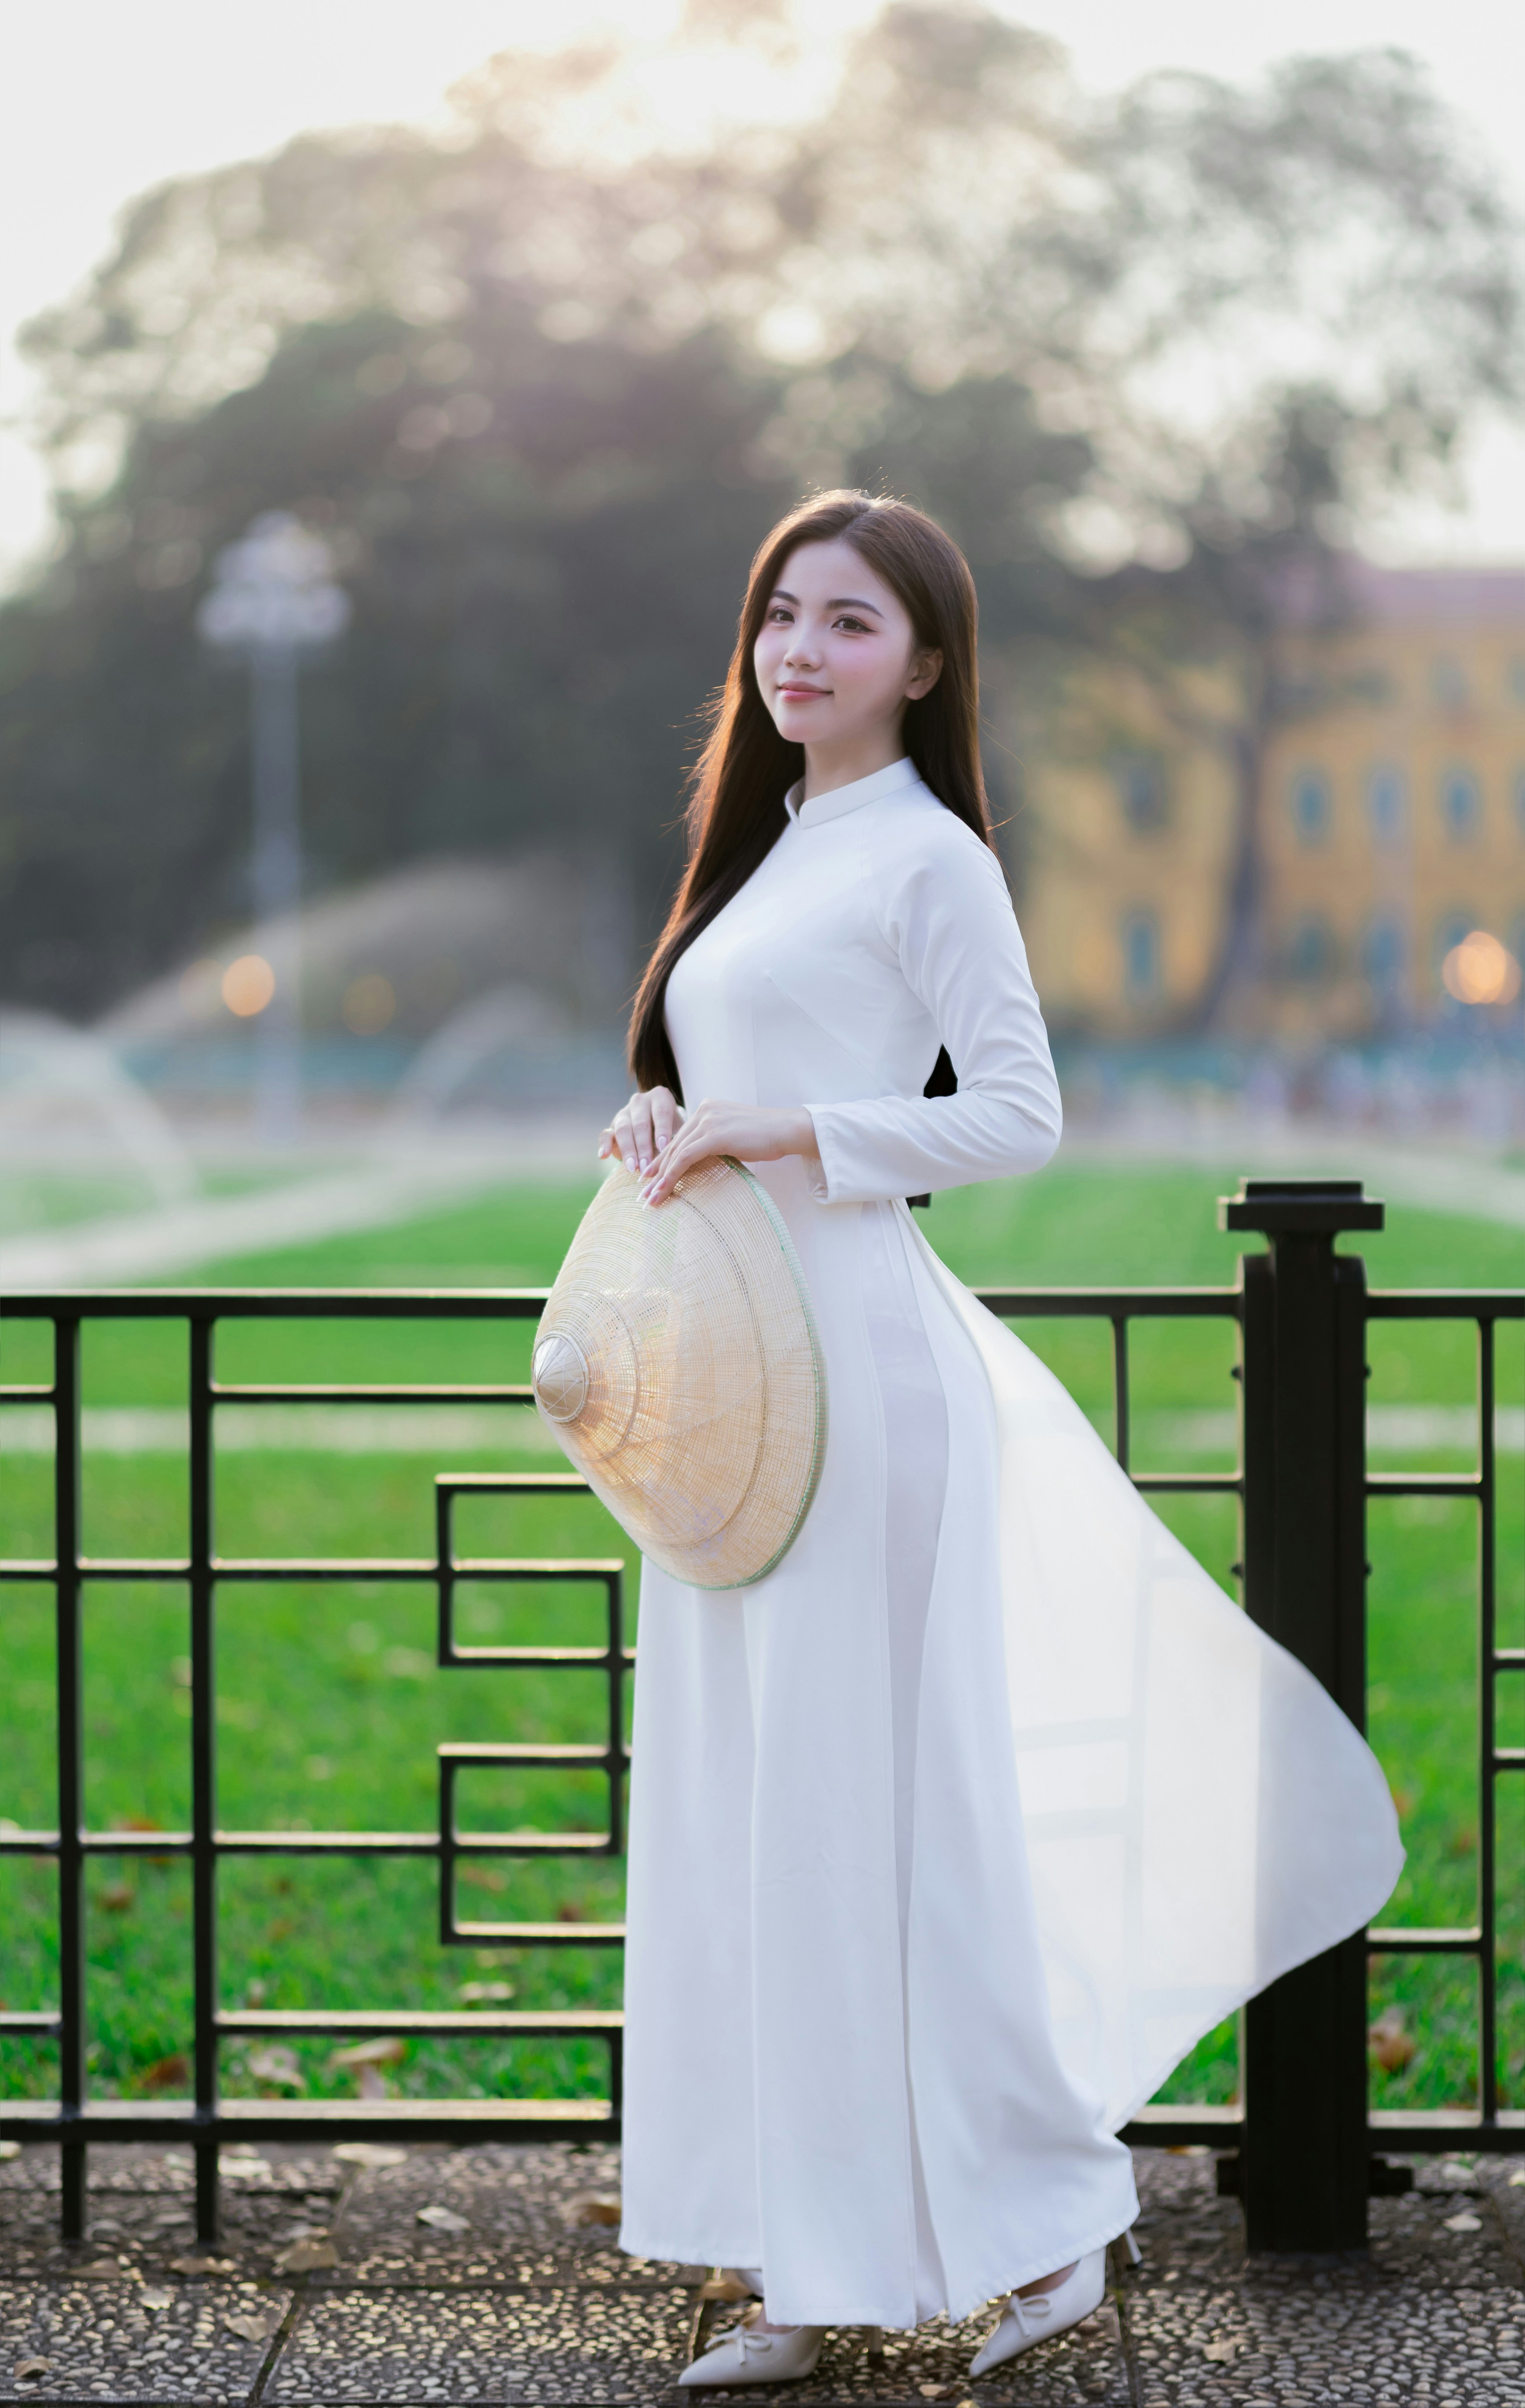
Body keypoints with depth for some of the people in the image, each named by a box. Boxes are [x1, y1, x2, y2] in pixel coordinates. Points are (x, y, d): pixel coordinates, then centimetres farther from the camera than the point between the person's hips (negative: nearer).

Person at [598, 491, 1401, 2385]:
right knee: (741, 1807, 8)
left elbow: (1019, 1115, -12)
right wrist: (663, 1126, 4)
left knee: (873, 1796, -5)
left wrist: (777, 1135, -17)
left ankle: (1040, 2225, 8)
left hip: (856, 1358, -9)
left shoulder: (925, 856, -6)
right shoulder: (772, 848, 18)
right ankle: (810, 2268, 14)